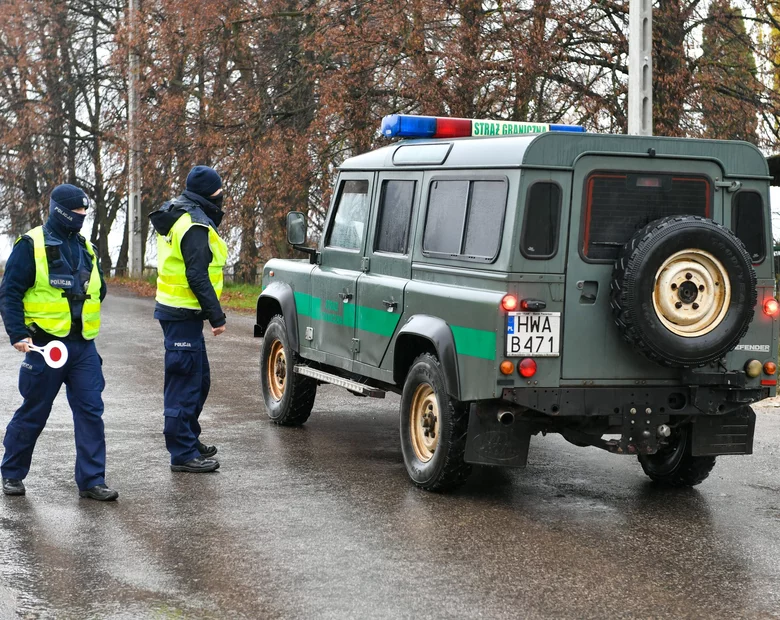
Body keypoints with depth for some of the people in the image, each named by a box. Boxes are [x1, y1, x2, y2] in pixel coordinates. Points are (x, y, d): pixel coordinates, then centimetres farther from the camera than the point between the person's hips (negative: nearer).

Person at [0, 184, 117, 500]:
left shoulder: (85, 247, 13)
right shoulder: (31, 245, -6)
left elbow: (98, 289, 25)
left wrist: (84, 316, 13)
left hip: (83, 346, 5)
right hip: (45, 346, -5)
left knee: (91, 411, 0)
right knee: (33, 414, 5)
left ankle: (92, 481, 5)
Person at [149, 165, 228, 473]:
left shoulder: (179, 217, 14)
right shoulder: (194, 225, -18)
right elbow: (197, 277, -22)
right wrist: (217, 315, -20)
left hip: (174, 308, 11)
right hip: (183, 315, -11)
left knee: (199, 380, 20)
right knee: (184, 384, -6)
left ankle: (189, 440, 30)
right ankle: (183, 454, -2)